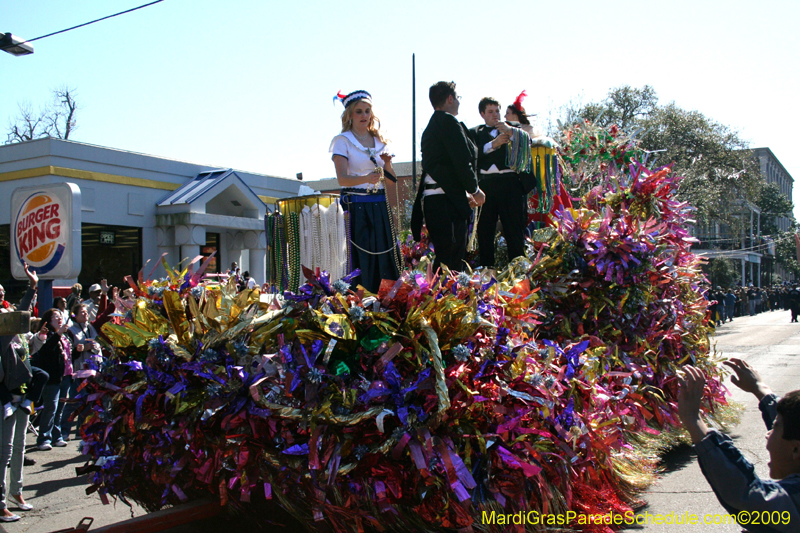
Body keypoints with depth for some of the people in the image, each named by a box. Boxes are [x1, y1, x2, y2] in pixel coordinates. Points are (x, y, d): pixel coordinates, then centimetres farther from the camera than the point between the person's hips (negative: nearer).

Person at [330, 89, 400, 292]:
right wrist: (366, 178, -30)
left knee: (388, 257, 2)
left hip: (380, 205, 5)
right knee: (362, 260, -7)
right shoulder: (342, 140, -1)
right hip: (356, 205, -5)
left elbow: (392, 179, 14)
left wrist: (387, 164, -7)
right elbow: (342, 179, -13)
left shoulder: (379, 141, 15)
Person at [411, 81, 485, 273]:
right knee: (451, 263, -11)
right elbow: (462, 162, -12)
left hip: (430, 200, 10)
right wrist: (475, 190, 2)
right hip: (446, 202, -10)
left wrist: (466, 193, 22)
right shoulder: (449, 122, -7)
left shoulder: (430, 127, 22)